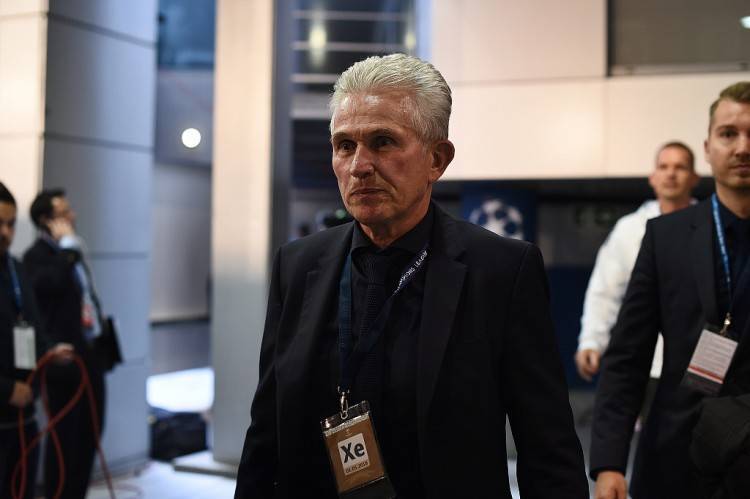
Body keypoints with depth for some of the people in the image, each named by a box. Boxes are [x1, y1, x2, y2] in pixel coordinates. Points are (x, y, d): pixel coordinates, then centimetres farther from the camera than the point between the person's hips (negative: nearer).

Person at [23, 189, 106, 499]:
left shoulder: (70, 251, 17)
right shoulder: (37, 255, -10)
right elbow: (51, 284, -30)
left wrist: (102, 337, 15)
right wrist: (67, 246, -20)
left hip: (90, 353, 8)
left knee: (89, 433, 14)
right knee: (64, 436, 0)